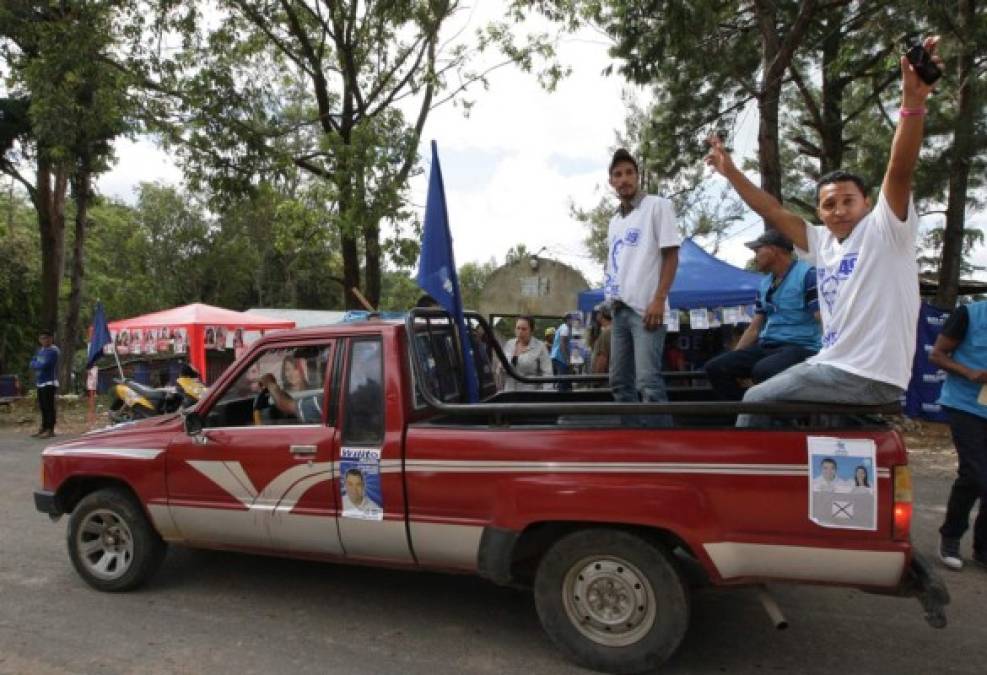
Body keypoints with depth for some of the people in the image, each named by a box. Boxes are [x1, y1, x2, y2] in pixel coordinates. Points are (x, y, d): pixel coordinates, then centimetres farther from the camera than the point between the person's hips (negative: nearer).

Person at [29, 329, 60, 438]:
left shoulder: (53, 350, -10)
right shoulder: (40, 350, 18)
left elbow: (44, 365, -17)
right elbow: (32, 363, 13)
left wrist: (36, 365, 2)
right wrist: (39, 365, -7)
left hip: (49, 382, -8)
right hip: (40, 382, 8)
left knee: (49, 406, -9)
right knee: (42, 406, 11)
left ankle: (50, 430, -9)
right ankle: (44, 428, 18)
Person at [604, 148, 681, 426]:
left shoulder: (657, 206, 1)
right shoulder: (614, 221, 20)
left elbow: (671, 255, -6)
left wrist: (659, 299, -16)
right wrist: (610, 293, 12)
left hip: (646, 307, -8)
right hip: (620, 309, 8)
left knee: (647, 381, -15)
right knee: (620, 381, 10)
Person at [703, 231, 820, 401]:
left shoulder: (807, 274, -6)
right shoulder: (765, 284, 19)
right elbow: (754, 328, 20)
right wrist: (732, 360, 12)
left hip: (801, 348, -7)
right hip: (766, 347, 8)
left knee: (762, 370, -38)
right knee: (715, 367, -11)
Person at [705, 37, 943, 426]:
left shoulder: (884, 230, -6)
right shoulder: (822, 242, 12)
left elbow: (900, 171, -23)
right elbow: (773, 212, 15)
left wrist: (913, 103, -36)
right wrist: (731, 172, 13)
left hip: (871, 375, -8)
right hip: (834, 365, 8)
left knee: (756, 401, -5)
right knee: (764, 399, 17)